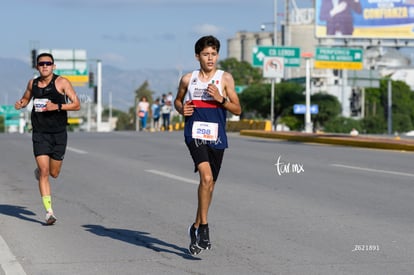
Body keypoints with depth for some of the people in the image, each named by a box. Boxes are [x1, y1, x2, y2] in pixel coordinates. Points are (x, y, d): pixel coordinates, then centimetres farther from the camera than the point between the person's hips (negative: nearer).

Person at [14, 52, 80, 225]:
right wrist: (21, 103, 1)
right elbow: (26, 98, 25)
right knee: (44, 173, -10)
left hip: (59, 134, -1)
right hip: (40, 134, 1)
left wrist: (57, 106, -22)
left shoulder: (61, 82, -6)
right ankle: (49, 211, -7)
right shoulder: (33, 83, 5)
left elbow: (76, 105, -8)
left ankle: (39, 171, 46)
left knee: (54, 173, 10)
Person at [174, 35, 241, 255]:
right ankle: (204, 229, -17)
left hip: (217, 137, 2)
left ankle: (196, 227, 28)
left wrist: (221, 99, -16)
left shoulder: (225, 78, 2)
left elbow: (237, 109, 1)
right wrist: (181, 109, 0)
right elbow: (178, 100, 22)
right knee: (206, 177, -22)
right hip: (195, 135, -2)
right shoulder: (188, 79, 6)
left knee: (210, 185, 10)